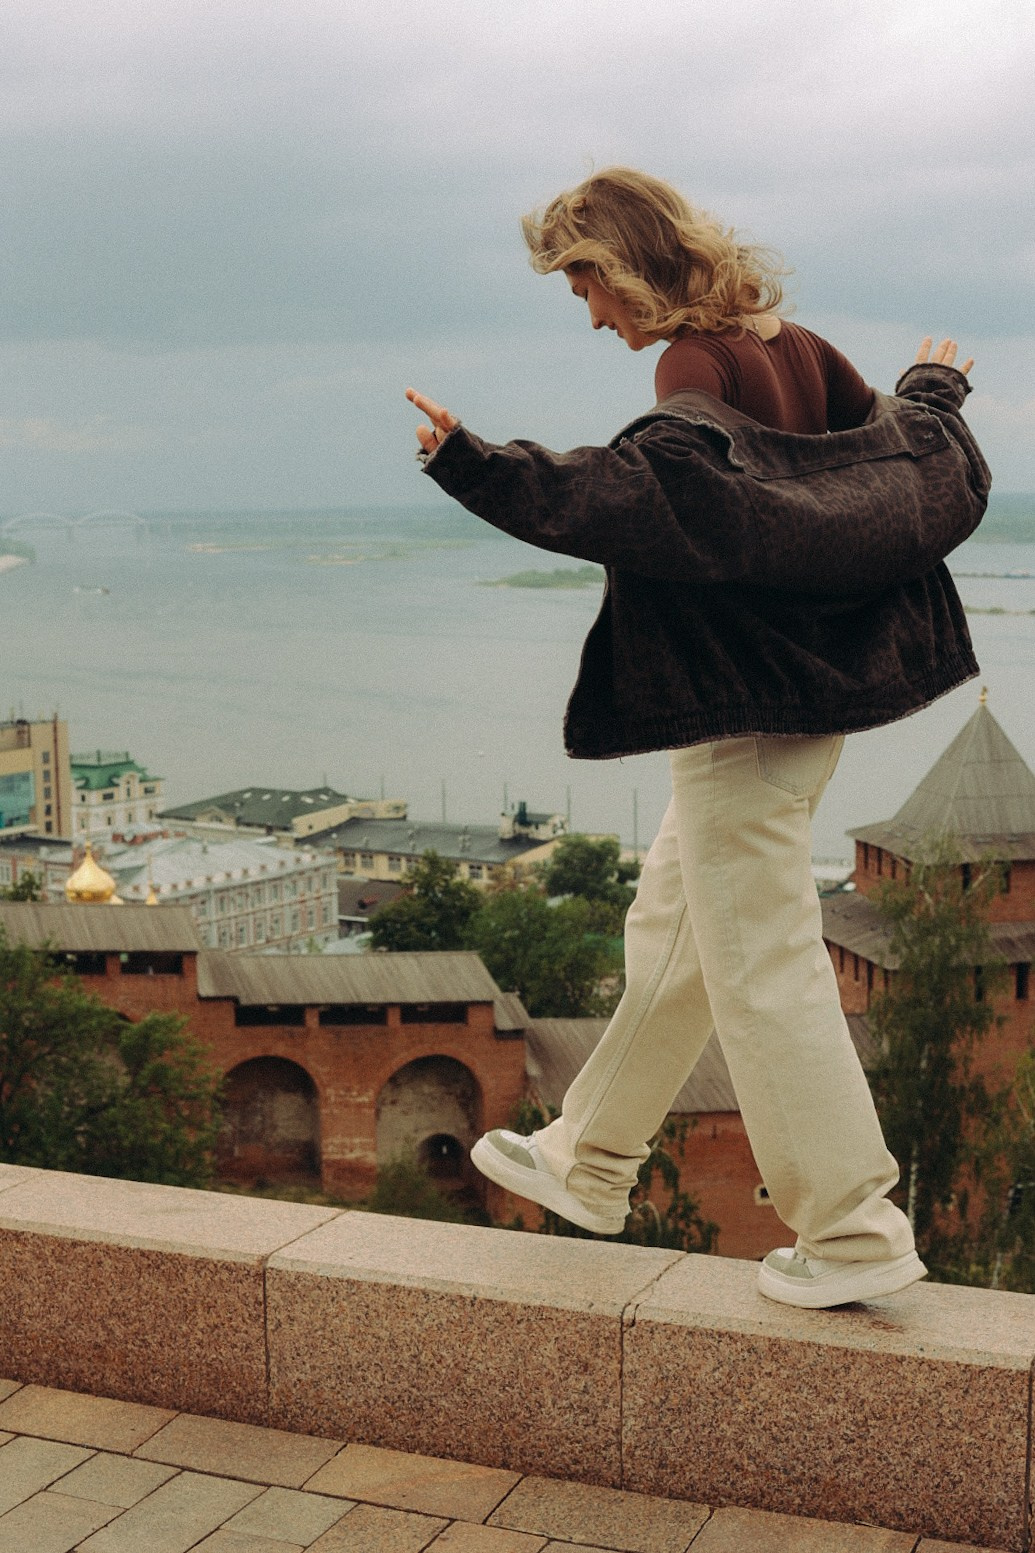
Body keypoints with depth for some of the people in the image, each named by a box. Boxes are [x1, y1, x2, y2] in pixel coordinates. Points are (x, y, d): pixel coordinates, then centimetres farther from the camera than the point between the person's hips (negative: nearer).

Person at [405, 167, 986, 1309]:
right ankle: (588, 1165, 31)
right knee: (671, 932, 17)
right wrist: (935, 389, 37)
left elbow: (642, 490, -35)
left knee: (761, 964, -3)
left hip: (742, 712, -10)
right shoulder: (792, 346, 9)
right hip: (808, 690, 10)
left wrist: (473, 464, -42)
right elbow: (913, 459, 16)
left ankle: (854, 1230, 5)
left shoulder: (695, 366, -16)